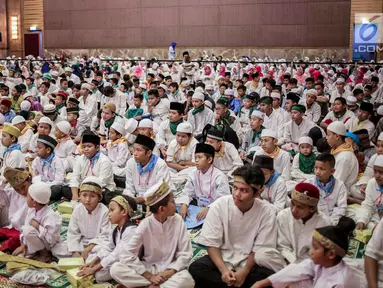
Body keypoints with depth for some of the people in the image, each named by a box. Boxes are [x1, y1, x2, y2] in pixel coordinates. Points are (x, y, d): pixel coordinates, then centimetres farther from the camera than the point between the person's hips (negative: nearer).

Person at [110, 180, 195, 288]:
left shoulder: (178, 220, -7)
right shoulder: (145, 225, -11)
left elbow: (185, 254, -6)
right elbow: (126, 255, -15)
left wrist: (169, 273, -19)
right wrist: (149, 276, -19)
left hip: (171, 269, 0)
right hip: (148, 268, 1)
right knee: (116, 269, -23)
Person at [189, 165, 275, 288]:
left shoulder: (267, 213, -14)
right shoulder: (219, 205, -15)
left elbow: (261, 249, -7)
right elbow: (211, 243, -11)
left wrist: (245, 271, -20)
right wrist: (223, 270, -24)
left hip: (249, 262, 0)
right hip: (221, 258, 0)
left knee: (268, 276, -30)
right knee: (195, 269, -27)